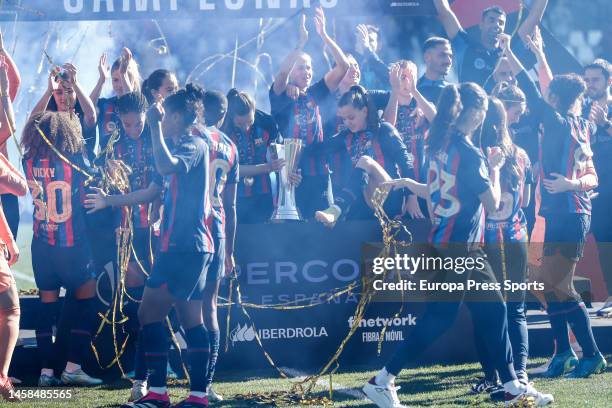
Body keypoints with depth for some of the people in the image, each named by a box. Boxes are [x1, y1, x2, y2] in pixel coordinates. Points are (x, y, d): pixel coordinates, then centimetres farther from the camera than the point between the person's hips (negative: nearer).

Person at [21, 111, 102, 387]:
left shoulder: (29, 162, -4)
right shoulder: (74, 161, -14)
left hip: (41, 245, 4)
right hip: (73, 245, -4)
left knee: (47, 305, 9)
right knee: (86, 302, 9)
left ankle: (46, 370, 6)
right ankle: (73, 367, 3)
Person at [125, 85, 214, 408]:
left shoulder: (193, 144, -10)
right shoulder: (186, 146, 21)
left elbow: (166, 166, -31)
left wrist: (155, 127, -25)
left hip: (184, 245, -10)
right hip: (192, 245, 10)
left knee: (149, 313, -10)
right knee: (191, 319, 9)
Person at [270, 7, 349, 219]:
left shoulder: (314, 94, 9)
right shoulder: (280, 96, 0)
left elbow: (343, 66, 2)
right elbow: (282, 73, -22)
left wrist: (324, 35, -8)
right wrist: (301, 42, -25)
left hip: (318, 172, 4)